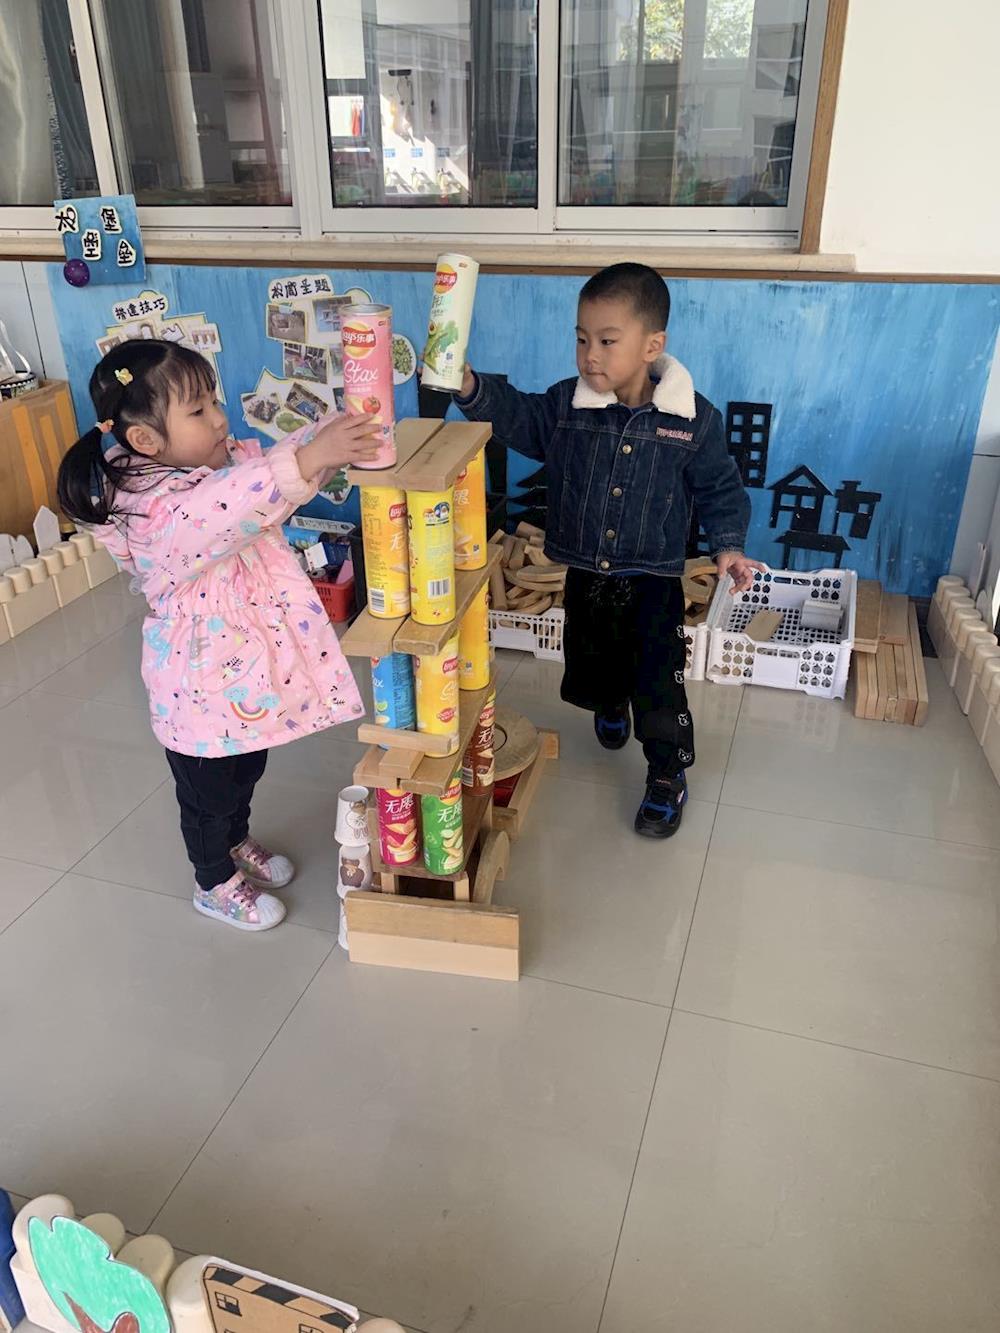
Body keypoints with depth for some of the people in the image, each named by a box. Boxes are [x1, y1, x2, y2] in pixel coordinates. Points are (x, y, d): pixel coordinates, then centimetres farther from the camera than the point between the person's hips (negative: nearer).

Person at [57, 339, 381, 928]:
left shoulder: (224, 461, -4)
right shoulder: (160, 514, -33)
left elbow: (272, 460, -1)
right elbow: (232, 507, -51)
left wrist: (330, 434, -21)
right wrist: (309, 459, -58)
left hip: (246, 668, 8)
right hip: (204, 691, -8)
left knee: (247, 770, 30)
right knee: (209, 793, 17)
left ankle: (238, 841, 58)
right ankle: (216, 883, 43)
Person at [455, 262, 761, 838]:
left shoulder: (693, 419, -12)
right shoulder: (567, 405, -8)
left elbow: (720, 487, -2)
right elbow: (517, 416, -7)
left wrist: (729, 545, -13)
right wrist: (472, 387, -26)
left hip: (654, 581, -3)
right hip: (586, 577, 3)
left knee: (658, 686, -1)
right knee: (592, 669, 22)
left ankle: (668, 775, 22)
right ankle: (611, 706, 58)